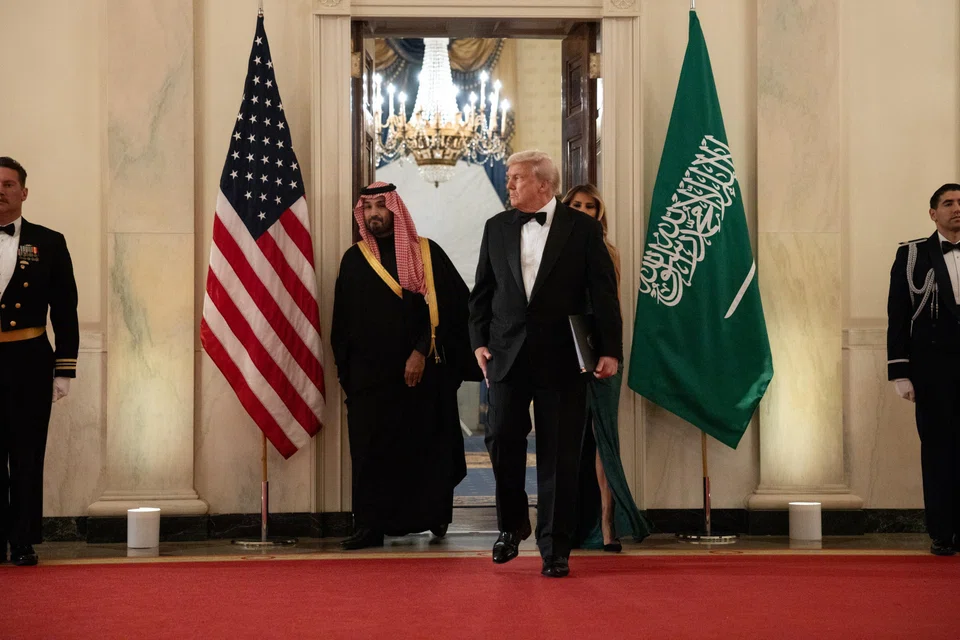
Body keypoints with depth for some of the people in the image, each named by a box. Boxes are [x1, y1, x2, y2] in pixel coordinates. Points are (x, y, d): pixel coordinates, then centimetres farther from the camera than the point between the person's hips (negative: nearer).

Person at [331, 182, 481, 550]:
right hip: (369, 376, 2)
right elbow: (343, 322, 13)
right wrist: (346, 368, 7)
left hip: (422, 372, -2)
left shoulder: (427, 254, 1)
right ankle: (371, 525, 1)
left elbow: (448, 307, -6)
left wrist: (421, 352, -15)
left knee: (424, 447, 3)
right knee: (371, 449, -2)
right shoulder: (354, 260, 10)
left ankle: (431, 516, 16)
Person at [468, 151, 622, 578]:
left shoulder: (583, 228, 0)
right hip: (507, 354, 3)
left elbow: (603, 292, -2)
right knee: (502, 440, -1)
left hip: (561, 359, -3)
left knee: (559, 455, 0)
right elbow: (482, 290, 14)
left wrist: (610, 350, -8)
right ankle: (512, 524, 24)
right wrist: (479, 341, 3)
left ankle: (555, 549, 8)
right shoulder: (497, 228, 10)